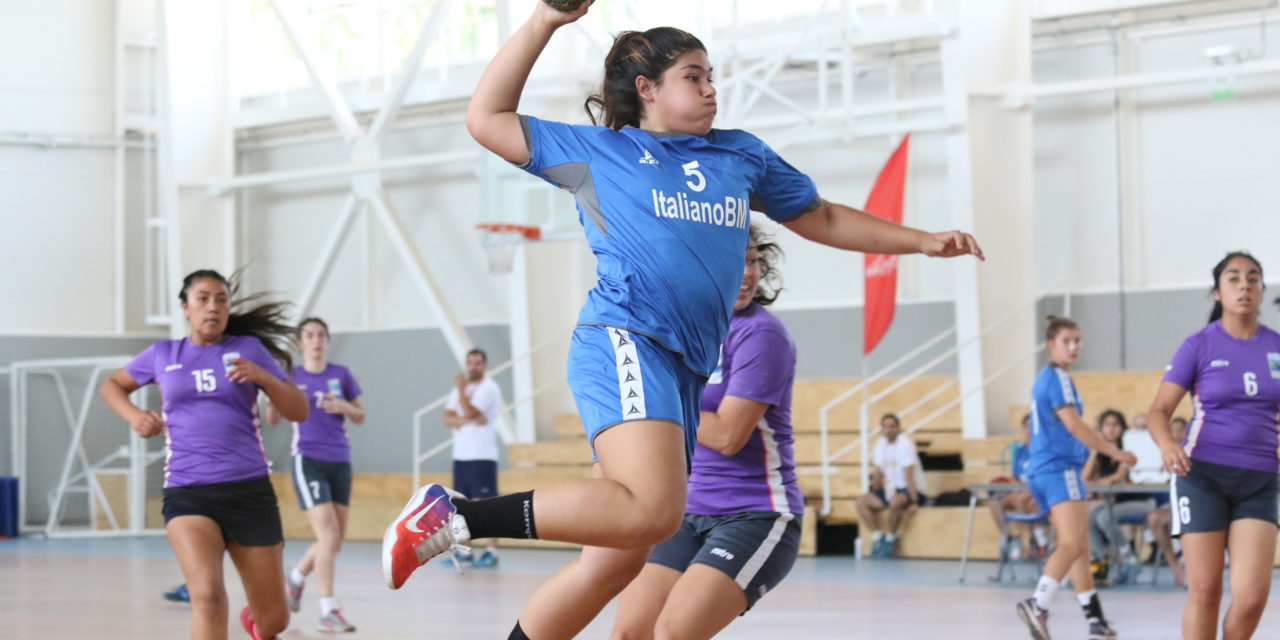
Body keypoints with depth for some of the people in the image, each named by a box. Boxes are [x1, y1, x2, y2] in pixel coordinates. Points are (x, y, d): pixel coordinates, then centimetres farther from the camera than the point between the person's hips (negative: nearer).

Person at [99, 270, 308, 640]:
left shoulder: (248, 348, 7)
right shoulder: (163, 355, 10)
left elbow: (299, 412, 5)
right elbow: (112, 385, 27)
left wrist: (263, 377, -12)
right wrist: (134, 415, 6)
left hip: (249, 489, 1)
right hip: (187, 494, -1)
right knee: (208, 596, -28)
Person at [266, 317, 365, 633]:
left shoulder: (341, 374, 6)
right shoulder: (292, 377, 0)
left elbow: (360, 417, 11)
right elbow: (273, 419, -4)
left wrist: (344, 407, -10)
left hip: (340, 462, 4)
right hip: (308, 461, -4)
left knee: (335, 540, 10)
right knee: (328, 536, -16)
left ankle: (296, 578, 37)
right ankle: (329, 611, -12)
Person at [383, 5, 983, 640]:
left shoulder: (742, 155, 23)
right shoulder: (597, 151, 12)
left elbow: (822, 219, 34)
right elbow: (487, 118, 13)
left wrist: (924, 241, 30)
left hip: (682, 372, 7)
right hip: (623, 342, -7)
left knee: (616, 560, 2)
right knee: (653, 510, -31)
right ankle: (454, 515, -26)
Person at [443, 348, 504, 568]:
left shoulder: (489, 388, -6)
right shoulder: (460, 389, 17)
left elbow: (469, 412, -18)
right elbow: (448, 418, 5)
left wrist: (461, 389, -6)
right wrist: (469, 420, -13)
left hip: (482, 455, -7)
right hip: (461, 454, 7)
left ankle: (492, 552, -8)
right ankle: (464, 552, 12)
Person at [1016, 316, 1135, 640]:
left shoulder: (1045, 378, 19)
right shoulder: (1058, 377, -10)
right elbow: (1073, 425, -17)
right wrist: (1114, 452, -13)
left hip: (1044, 471, 10)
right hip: (1060, 469, -10)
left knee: (1080, 547, 12)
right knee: (1072, 544, -21)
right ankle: (1038, 604, -36)